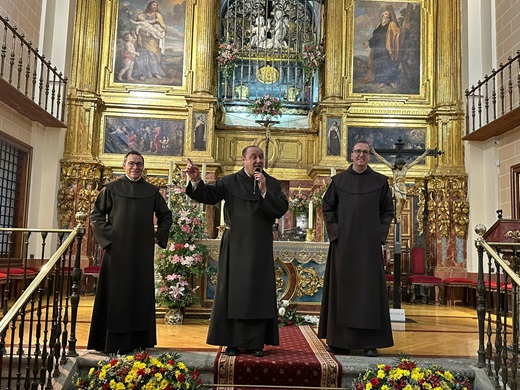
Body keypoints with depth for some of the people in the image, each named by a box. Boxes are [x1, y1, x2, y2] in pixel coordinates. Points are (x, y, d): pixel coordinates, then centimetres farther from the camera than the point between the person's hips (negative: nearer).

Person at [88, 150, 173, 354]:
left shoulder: (152, 191, 9)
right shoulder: (112, 188, 2)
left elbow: (166, 216, 17)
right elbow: (96, 214, 3)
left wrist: (159, 236, 7)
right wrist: (108, 235, -6)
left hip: (142, 251, 3)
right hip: (117, 249, -2)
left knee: (141, 293, 7)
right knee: (116, 293, 1)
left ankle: (139, 340, 17)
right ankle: (114, 342, 9)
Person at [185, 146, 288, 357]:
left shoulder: (272, 183, 5)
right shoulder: (230, 182, 3)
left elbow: (282, 209, -6)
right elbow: (208, 195, -6)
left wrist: (264, 191, -17)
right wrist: (196, 181, -23)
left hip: (260, 248, 1)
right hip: (235, 246, 0)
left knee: (258, 292, 3)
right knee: (232, 290, 2)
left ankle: (255, 342, 11)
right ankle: (232, 342, 11)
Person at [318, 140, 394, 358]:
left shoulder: (380, 181, 7)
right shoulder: (339, 180, 7)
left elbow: (388, 210, 8)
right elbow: (327, 207, 7)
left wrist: (380, 233, -3)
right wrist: (335, 231, -4)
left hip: (369, 243, 0)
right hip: (343, 242, 0)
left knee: (369, 288, 0)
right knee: (342, 287, 4)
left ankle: (370, 341, 8)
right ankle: (339, 339, 13)